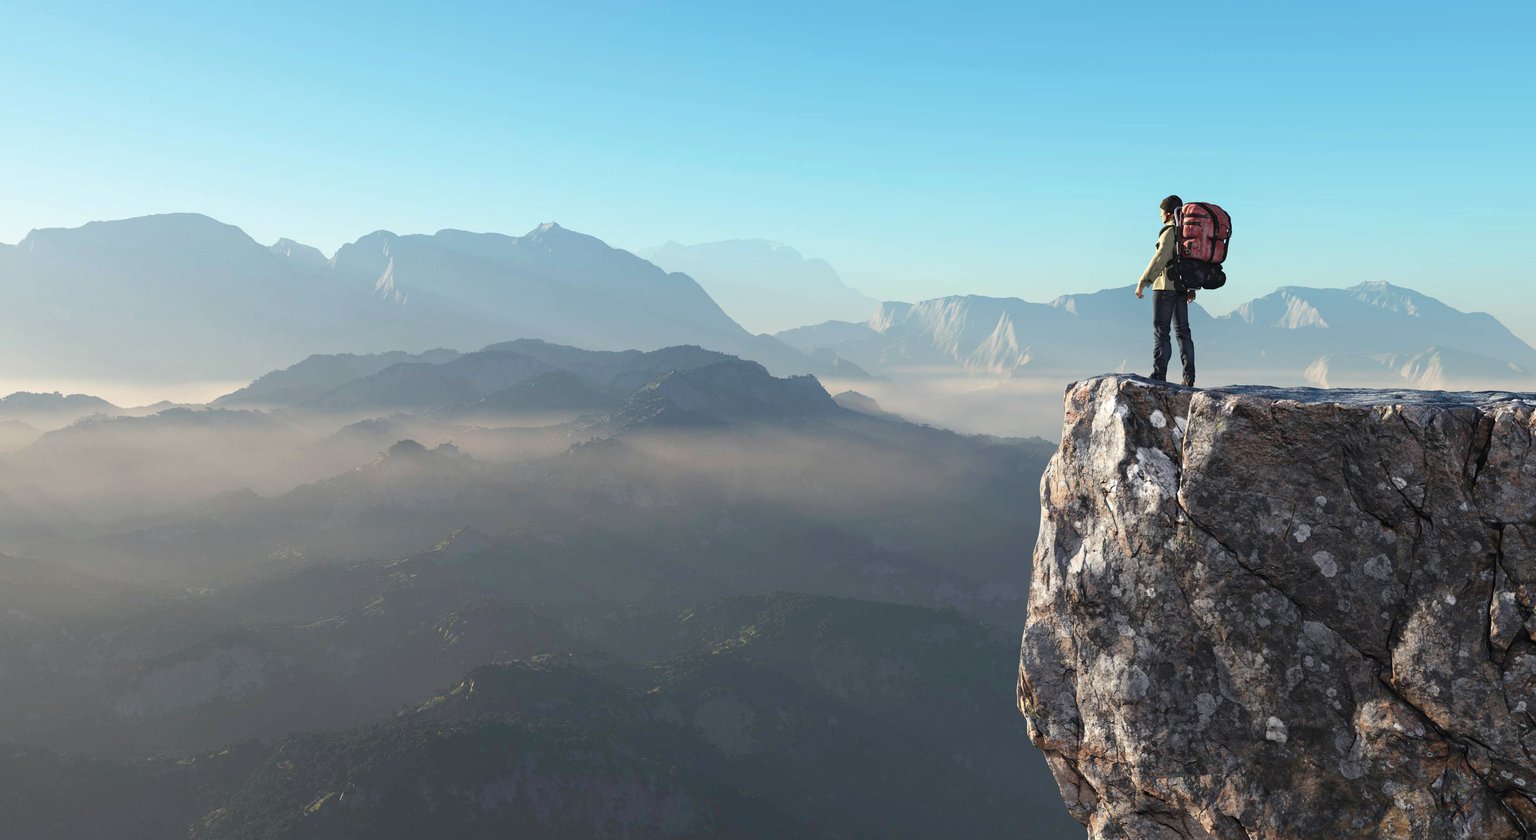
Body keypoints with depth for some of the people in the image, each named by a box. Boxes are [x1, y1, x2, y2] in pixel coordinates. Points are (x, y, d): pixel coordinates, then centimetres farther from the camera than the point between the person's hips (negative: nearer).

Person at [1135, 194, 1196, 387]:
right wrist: (1193, 287, 24)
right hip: (1183, 288, 8)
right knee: (1183, 331, 11)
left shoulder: (1170, 231, -12)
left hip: (1165, 287, -8)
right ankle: (1189, 377, 11)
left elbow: (1160, 258, -21)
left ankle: (1159, 376, -7)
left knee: (1160, 331, -5)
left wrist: (1143, 282, -19)